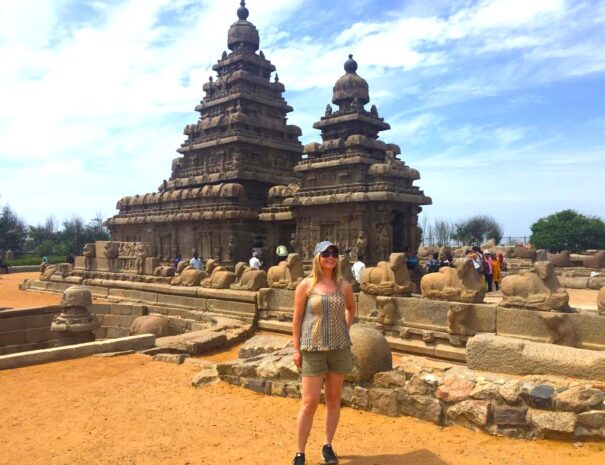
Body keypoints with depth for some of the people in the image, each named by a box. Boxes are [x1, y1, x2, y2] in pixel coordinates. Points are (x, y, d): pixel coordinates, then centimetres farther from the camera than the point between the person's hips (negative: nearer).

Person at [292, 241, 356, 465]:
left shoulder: (343, 286, 3)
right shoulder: (306, 285, -5)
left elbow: (351, 308, 22)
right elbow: (297, 318, -2)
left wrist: (345, 329, 9)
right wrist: (296, 349, -5)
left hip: (339, 348, 3)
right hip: (313, 348, -3)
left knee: (334, 398, 11)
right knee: (309, 402, -3)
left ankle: (328, 446, 27)